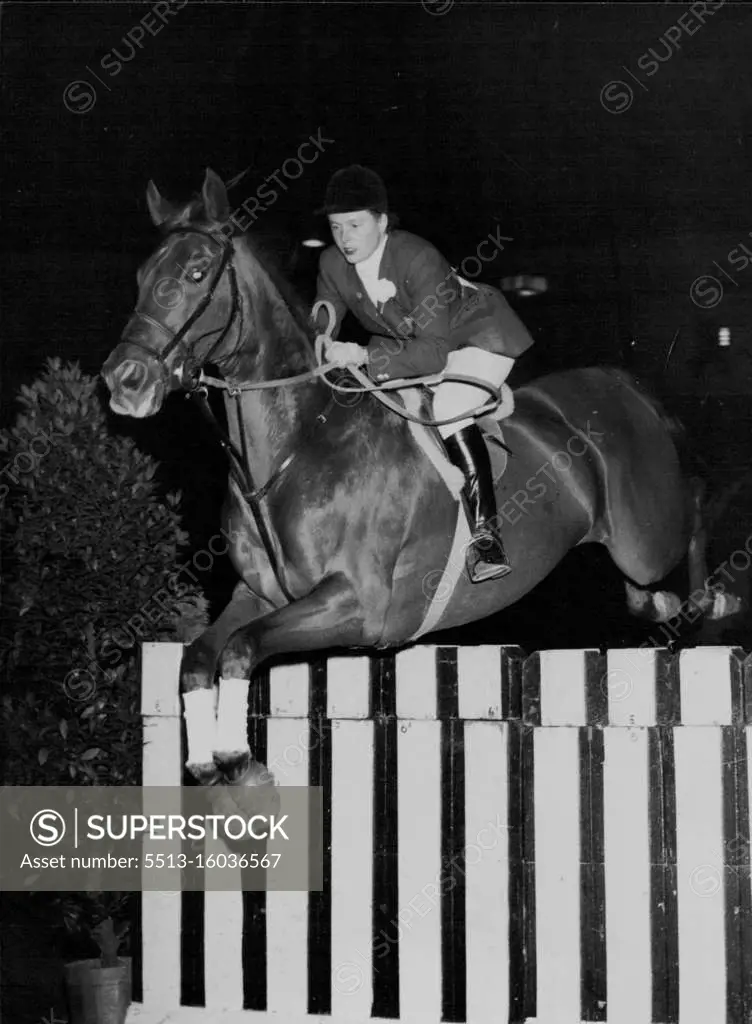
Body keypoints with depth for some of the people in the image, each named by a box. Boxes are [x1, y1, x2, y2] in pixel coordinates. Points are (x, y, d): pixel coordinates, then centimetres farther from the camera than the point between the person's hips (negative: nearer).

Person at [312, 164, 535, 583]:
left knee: (448, 409, -32)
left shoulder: (418, 259, -34)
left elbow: (433, 352, -38)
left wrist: (364, 355, -48)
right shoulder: (332, 264, -14)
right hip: (406, 341, 8)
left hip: (480, 337, -8)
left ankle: (485, 529, -28)